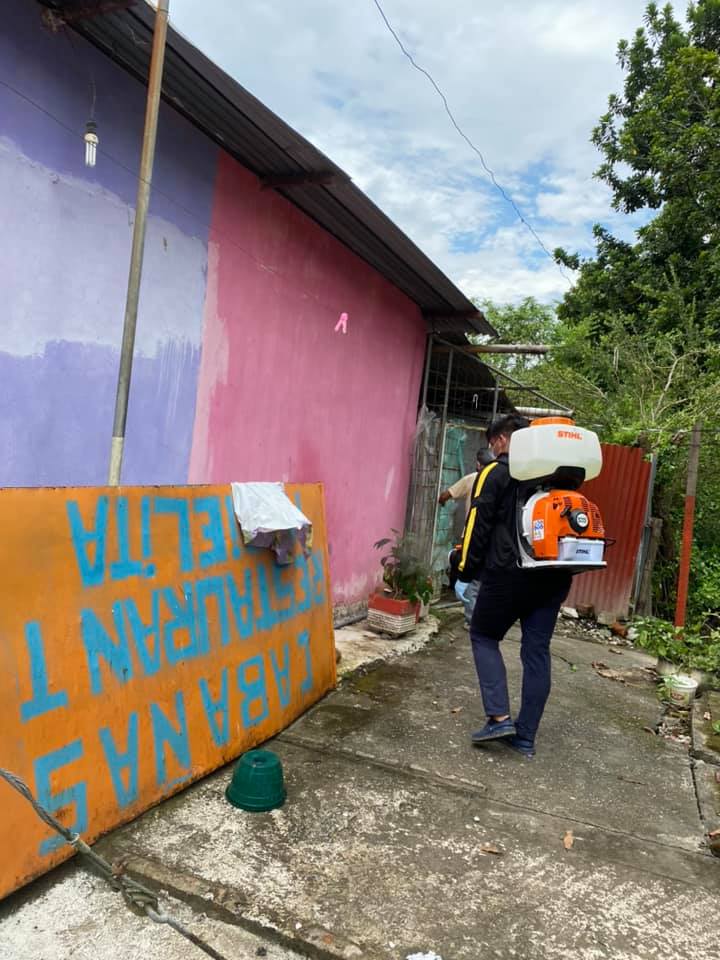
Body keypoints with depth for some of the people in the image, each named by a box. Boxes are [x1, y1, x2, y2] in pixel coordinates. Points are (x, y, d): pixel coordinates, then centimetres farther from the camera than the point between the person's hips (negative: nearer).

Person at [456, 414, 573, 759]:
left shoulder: (497, 473, -5)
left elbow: (478, 524, -7)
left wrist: (466, 568, 3)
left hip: (509, 574, -6)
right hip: (554, 577, 6)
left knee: (484, 637, 13)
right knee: (537, 651, 10)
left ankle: (499, 717, 0)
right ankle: (525, 737, 16)